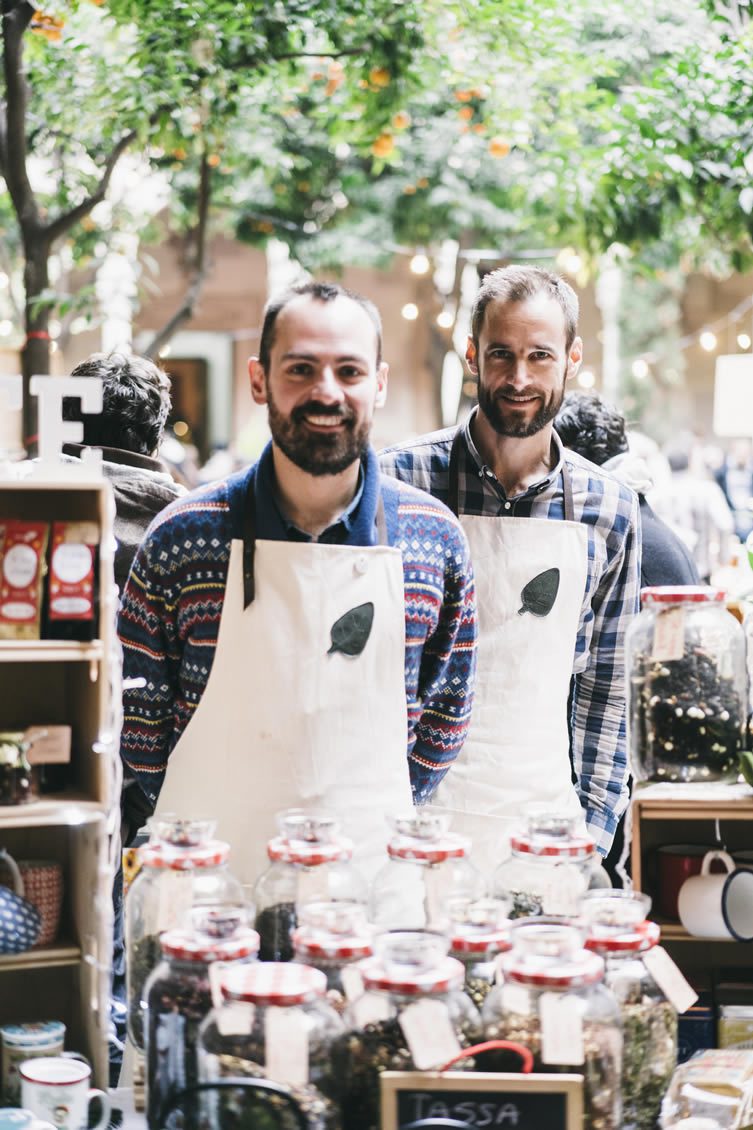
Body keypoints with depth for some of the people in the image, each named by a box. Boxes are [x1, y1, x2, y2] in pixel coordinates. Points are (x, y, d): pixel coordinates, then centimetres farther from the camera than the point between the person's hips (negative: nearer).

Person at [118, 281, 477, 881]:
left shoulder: (435, 538, -2)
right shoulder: (182, 537, -7)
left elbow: (446, 708, 8)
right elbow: (138, 712, 2)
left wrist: (388, 822, 3)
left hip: (372, 875, 1)